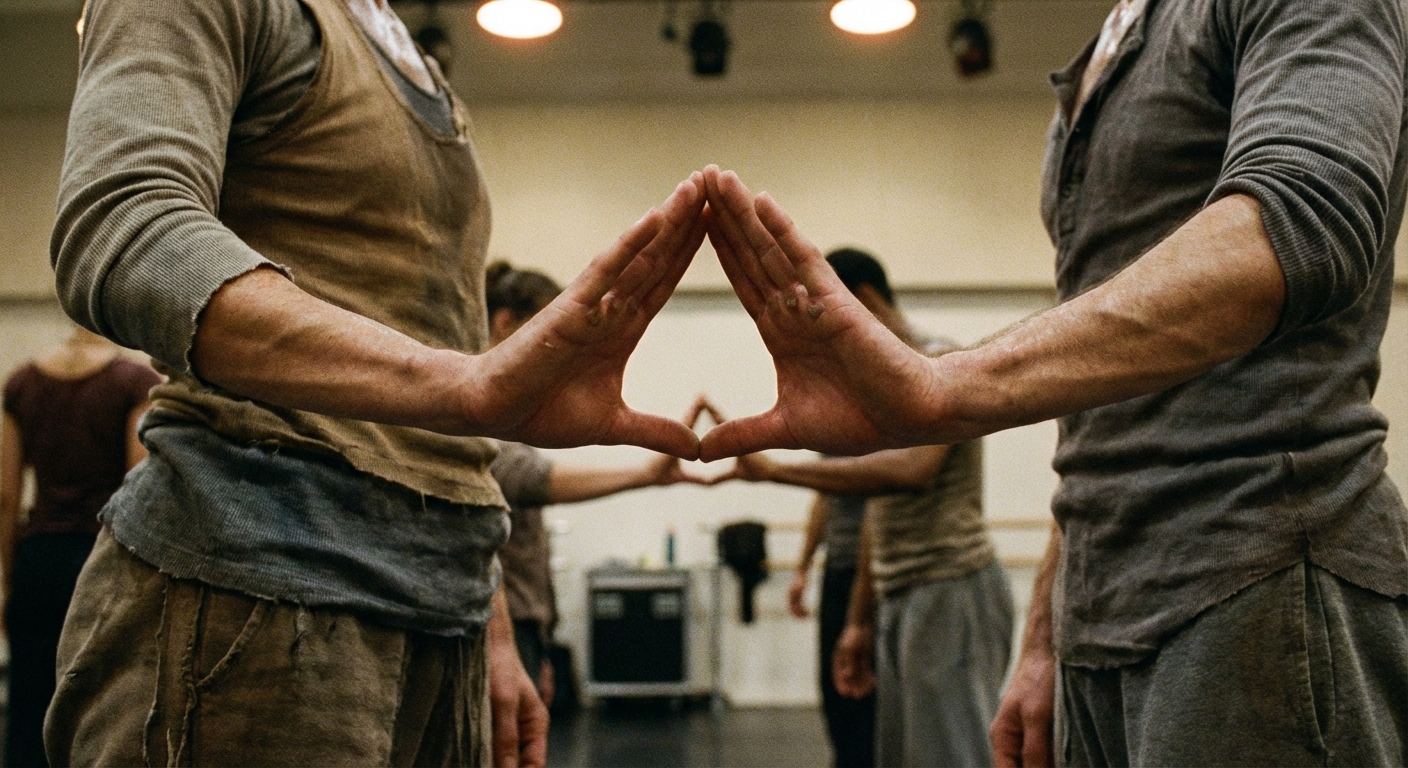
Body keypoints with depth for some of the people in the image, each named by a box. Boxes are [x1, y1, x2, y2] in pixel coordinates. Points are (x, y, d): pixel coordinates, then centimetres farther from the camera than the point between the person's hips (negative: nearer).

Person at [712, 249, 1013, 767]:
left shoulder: (938, 365, -10)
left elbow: (909, 469, -29)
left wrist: (773, 470, -29)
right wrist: (861, 621, 20)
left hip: (951, 592, -9)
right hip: (900, 599, 9)